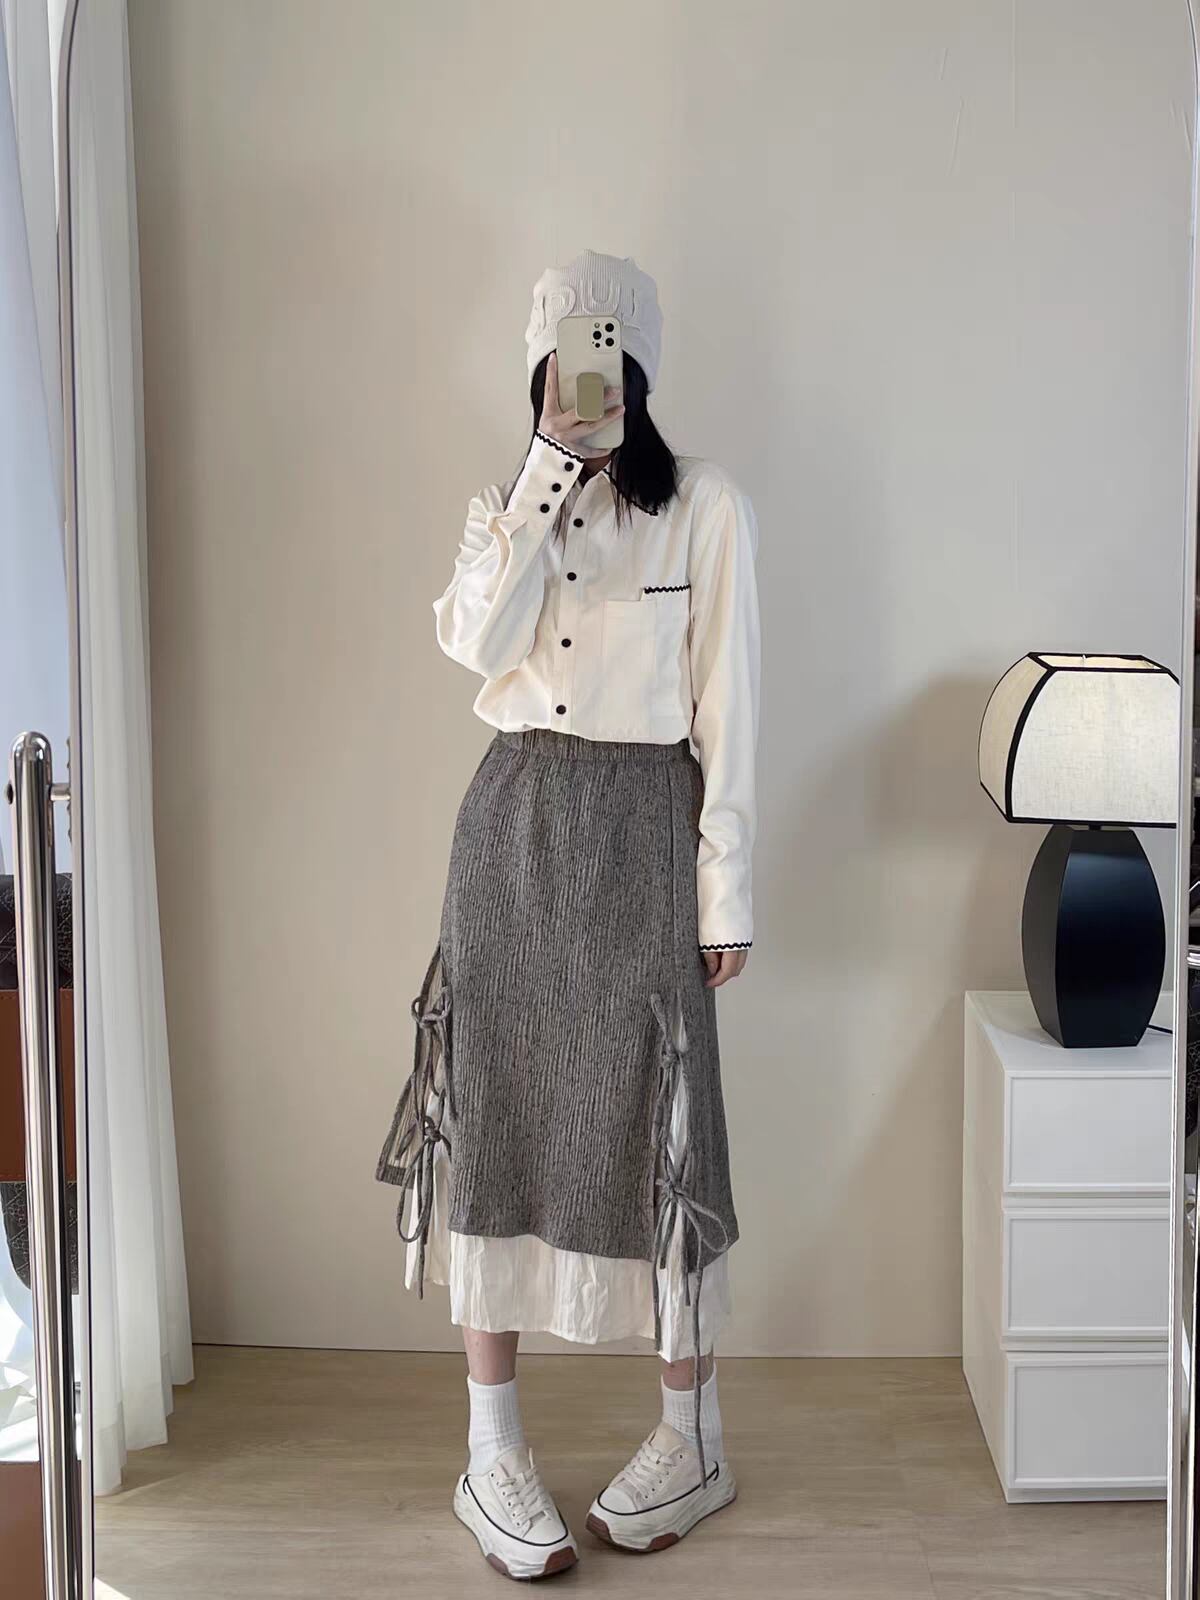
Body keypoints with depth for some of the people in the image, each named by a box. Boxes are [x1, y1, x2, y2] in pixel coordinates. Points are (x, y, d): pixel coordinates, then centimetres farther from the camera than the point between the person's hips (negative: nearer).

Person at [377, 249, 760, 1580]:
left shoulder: (707, 507, -1)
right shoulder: (507, 501, 11)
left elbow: (725, 709, -3)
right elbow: (478, 640, -10)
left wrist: (726, 891, -6)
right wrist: (551, 461, -14)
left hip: (640, 828, -3)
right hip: (512, 820, 4)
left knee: (650, 1128, 1)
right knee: (496, 1115, 3)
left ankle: (691, 1440, 18)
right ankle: (492, 1449, 14)